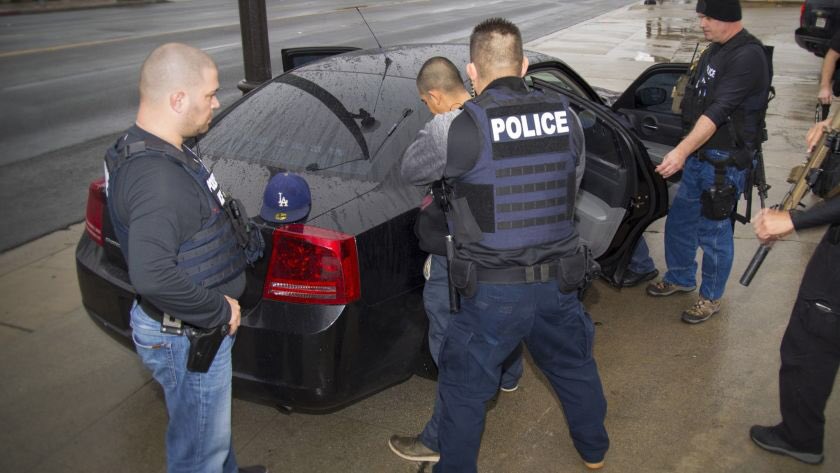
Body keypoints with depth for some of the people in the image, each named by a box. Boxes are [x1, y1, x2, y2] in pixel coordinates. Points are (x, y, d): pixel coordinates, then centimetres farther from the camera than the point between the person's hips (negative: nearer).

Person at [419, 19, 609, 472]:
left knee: (464, 388, 14)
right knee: (575, 365, 28)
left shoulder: (468, 127, -17)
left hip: (494, 290, -5)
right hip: (559, 281, 6)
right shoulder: (565, 116, -2)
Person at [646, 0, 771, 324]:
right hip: (699, 155, 9)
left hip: (725, 162, -9)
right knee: (679, 221, 17)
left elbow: (718, 112, -28)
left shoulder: (747, 56, -20)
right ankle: (680, 278, 38)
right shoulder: (715, 50, 9)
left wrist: (681, 151, -35)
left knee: (713, 232, 4)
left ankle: (711, 298, 23)